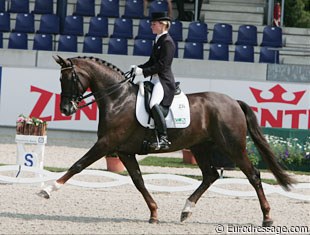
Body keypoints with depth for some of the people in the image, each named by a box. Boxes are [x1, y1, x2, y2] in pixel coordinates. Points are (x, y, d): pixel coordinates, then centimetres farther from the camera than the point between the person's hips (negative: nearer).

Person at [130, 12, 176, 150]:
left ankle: (163, 139, -29)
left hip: (164, 80, -11)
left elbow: (162, 65, -18)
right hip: (155, 80, 11)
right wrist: (138, 68, 7)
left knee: (154, 104, -31)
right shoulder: (158, 40, 18)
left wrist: (143, 71, -18)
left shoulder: (167, 42, -11)